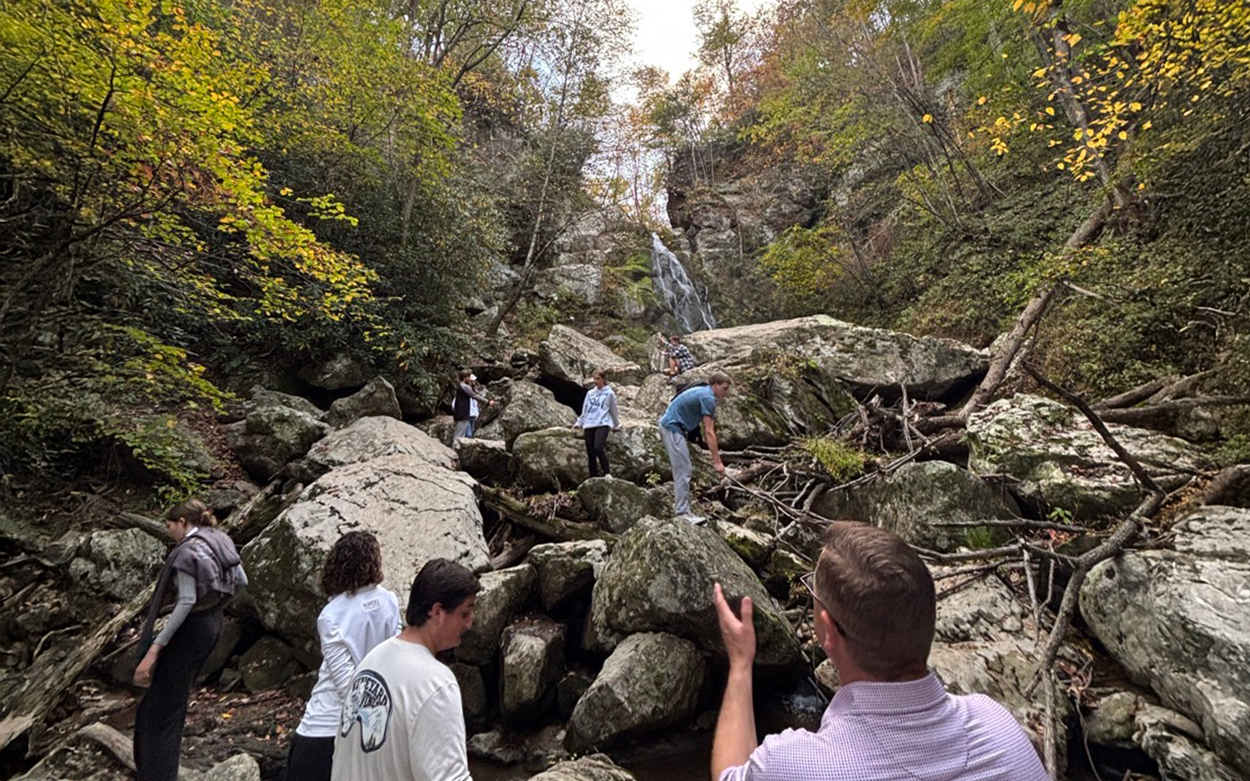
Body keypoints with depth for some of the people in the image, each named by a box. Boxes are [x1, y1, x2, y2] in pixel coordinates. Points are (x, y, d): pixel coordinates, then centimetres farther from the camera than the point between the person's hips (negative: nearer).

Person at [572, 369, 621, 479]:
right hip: (589, 426, 5)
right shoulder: (590, 393, 17)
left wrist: (617, 425, 15)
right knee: (590, 453, 2)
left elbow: (613, 411, 10)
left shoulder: (609, 393, 5)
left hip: (603, 424, -5)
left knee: (598, 447, -27)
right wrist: (579, 423, 14)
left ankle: (607, 473, -15)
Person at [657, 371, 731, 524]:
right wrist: (717, 461, -16)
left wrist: (714, 456, 20)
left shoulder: (703, 393, 15)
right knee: (683, 471, -8)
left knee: (682, 469, 18)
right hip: (673, 428, -10)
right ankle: (683, 512, -6)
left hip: (669, 426, 11)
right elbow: (709, 432, -18)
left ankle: (680, 503, 26)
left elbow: (706, 428, 19)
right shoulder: (708, 398, -15)